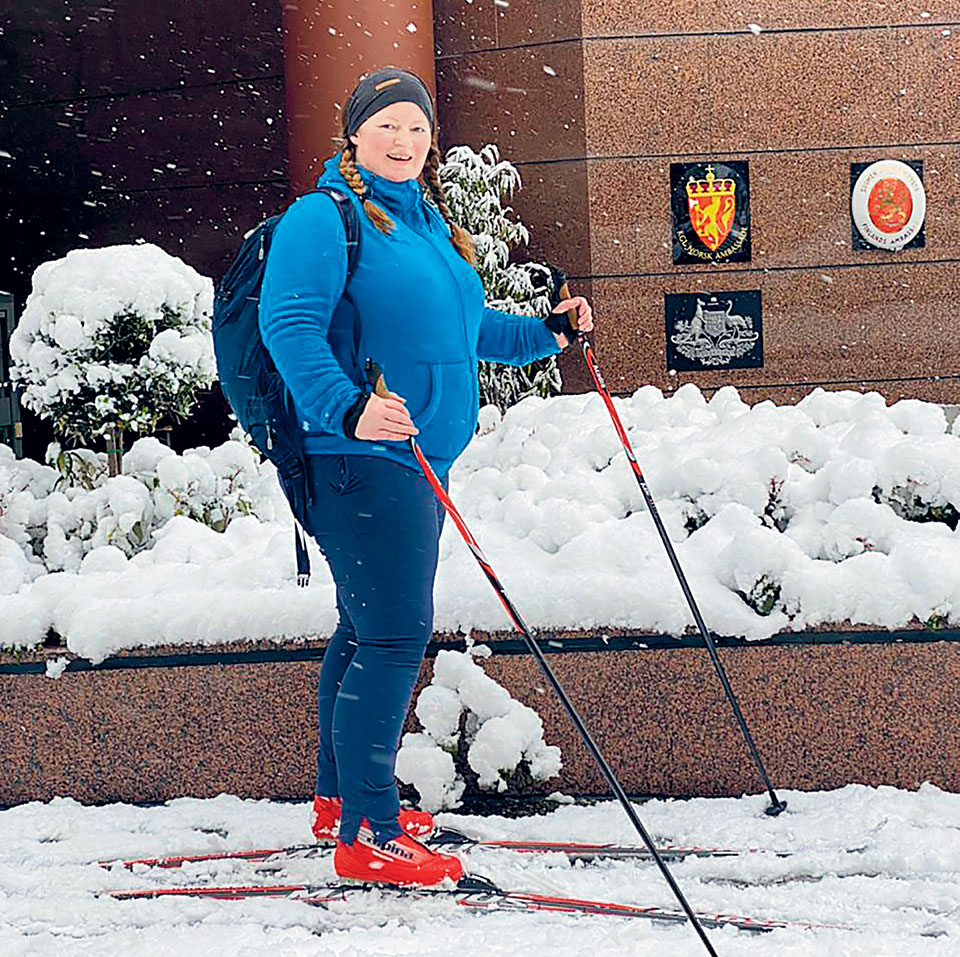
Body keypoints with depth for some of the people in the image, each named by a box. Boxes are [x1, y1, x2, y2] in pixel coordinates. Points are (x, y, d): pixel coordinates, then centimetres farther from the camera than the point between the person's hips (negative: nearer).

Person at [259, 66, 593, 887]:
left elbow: (460, 328, 30)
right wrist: (349, 409, -33)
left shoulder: (429, 221, 19)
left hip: (419, 455, 9)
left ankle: (341, 801, 28)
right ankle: (366, 834, -7)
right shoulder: (324, 218, -9)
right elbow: (290, 327, -21)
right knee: (394, 635, -12)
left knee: (370, 631, 16)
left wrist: (543, 335, 21)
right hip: (359, 458, -9)